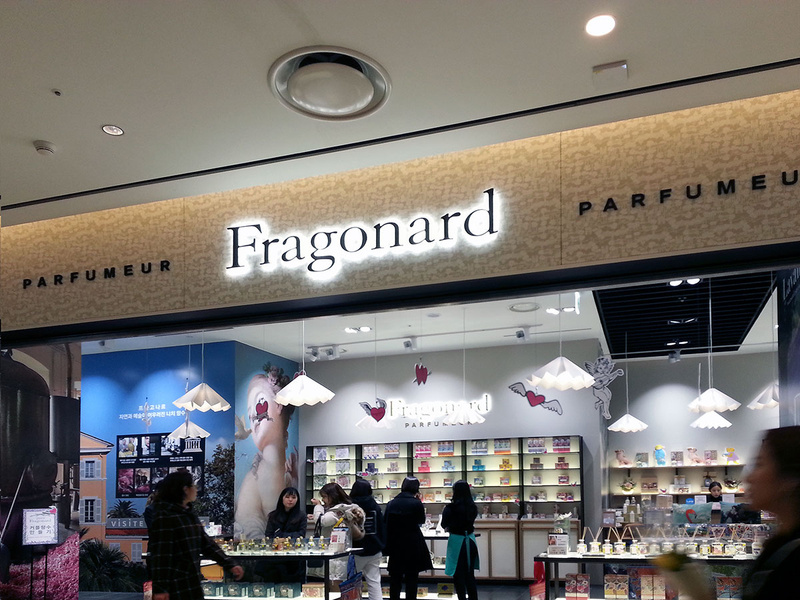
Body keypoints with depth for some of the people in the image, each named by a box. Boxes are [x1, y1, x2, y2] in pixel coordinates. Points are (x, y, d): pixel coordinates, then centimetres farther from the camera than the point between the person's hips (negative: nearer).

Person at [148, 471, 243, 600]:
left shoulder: (190, 516, 13)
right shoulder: (164, 517, -14)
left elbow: (207, 543, 13)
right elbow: (160, 555, -18)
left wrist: (229, 565, 6)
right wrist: (160, 588, -21)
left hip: (191, 583, 9)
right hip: (175, 586, -9)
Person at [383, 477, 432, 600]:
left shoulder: (391, 503, -2)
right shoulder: (416, 503, -13)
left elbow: (385, 521, 3)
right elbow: (421, 520, 4)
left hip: (395, 545, 3)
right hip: (413, 545, -3)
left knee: (395, 577, 12)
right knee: (412, 577, 6)